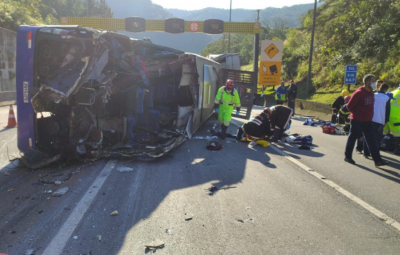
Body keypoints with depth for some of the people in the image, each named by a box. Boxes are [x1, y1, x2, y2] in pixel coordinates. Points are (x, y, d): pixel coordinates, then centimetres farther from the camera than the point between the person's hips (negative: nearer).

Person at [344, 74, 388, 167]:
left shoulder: (371, 92, 8)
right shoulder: (359, 93, -17)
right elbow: (349, 106, -15)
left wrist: (368, 115, 15)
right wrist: (357, 114, -5)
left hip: (367, 121, 7)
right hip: (357, 121, -7)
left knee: (371, 140, 3)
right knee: (352, 138, 6)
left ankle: (377, 160, 3)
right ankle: (347, 156, 21)